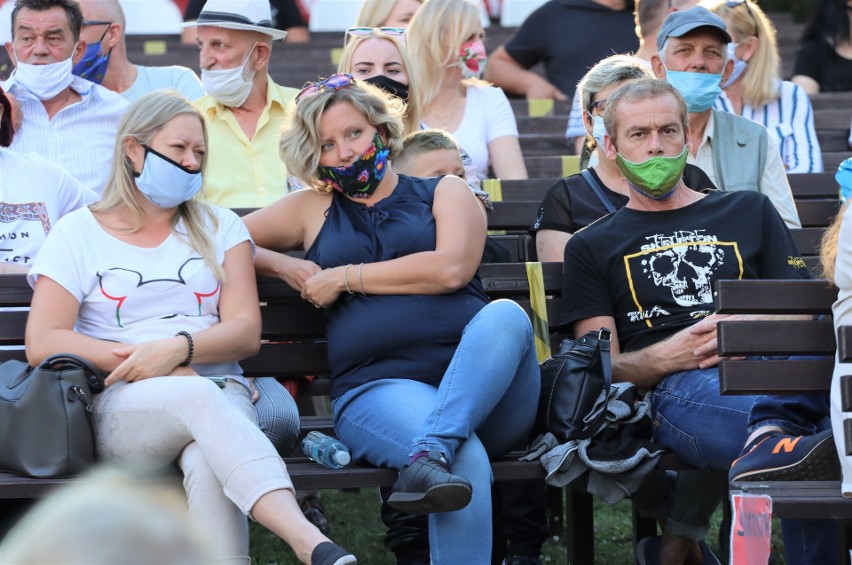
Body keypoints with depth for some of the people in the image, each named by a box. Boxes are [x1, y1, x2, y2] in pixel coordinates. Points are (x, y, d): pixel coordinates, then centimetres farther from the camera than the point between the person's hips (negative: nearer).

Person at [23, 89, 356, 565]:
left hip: (220, 391, 3)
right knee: (201, 397, -39)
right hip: (119, 408, -3)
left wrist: (179, 347, -12)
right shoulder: (80, 232, 15)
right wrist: (139, 361, -8)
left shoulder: (219, 228, 22)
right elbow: (42, 344, 3)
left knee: (208, 465, -38)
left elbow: (246, 333, 9)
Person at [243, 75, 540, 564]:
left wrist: (345, 278, 3)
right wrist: (286, 268, 11)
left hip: (482, 387, 1)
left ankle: (430, 455, -45)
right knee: (467, 463, -35)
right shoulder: (313, 210, 24)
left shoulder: (445, 192, 19)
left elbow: (450, 270, -1)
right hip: (379, 389, -1)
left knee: (505, 315, -34)